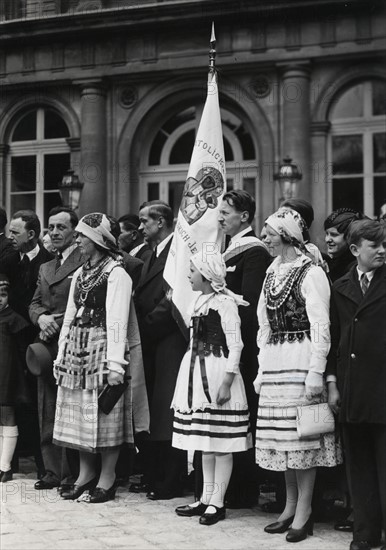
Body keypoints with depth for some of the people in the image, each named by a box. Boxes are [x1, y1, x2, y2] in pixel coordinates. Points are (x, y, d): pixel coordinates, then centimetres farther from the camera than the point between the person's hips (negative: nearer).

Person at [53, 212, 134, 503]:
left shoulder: (116, 274, -8)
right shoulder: (80, 274, 16)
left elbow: (117, 321, -14)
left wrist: (116, 364, -18)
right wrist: (62, 354, 12)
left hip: (103, 349, -8)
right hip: (76, 349, 8)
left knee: (104, 416, -2)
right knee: (78, 414, 10)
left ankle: (107, 478, 7)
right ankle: (86, 473, 21)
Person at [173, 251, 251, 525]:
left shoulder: (225, 303, -13)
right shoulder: (201, 301, 12)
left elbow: (235, 346, -15)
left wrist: (226, 383, -18)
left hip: (217, 373, -9)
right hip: (198, 372, 9)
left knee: (221, 444, -1)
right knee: (205, 443, 14)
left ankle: (218, 502, 5)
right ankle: (206, 499, 22)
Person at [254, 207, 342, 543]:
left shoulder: (311, 272, -8)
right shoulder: (272, 273, 14)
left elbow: (321, 326, -12)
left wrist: (316, 372, -17)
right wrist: (262, 370, 14)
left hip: (302, 361, -7)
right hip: (274, 364, 7)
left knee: (303, 435, -3)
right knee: (283, 437, 10)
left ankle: (304, 513, 4)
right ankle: (290, 507, 20)